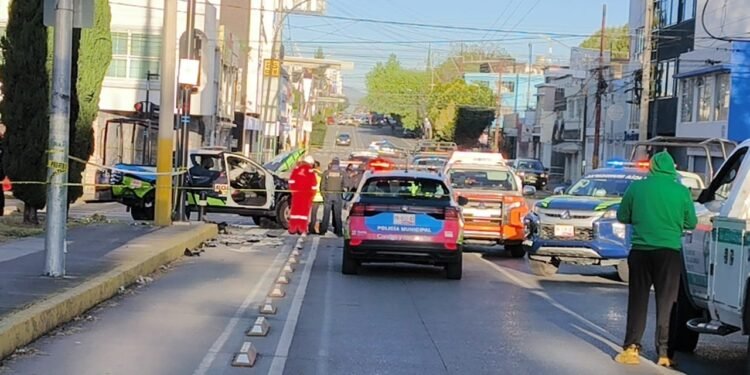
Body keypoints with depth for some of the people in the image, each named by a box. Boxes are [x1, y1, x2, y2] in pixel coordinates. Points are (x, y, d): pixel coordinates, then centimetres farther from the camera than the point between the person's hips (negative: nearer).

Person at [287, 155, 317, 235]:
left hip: (296, 193, 3)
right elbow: (314, 184, -6)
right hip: (307, 194, -3)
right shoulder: (310, 171, -7)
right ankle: (302, 229, -5)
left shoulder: (296, 169, 3)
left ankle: (293, 229, 10)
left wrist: (292, 190, 14)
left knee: (295, 210, 9)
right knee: (304, 210, 0)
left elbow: (291, 180, 4)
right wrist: (312, 194, 5)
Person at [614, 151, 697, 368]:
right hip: (669, 251, -1)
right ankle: (663, 352, 5)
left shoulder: (637, 187, -1)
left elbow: (622, 217, 9)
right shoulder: (681, 191, -2)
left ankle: (632, 348, 6)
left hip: (641, 250, 1)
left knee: (638, 301, 10)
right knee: (665, 303, 6)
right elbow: (691, 223, 7)